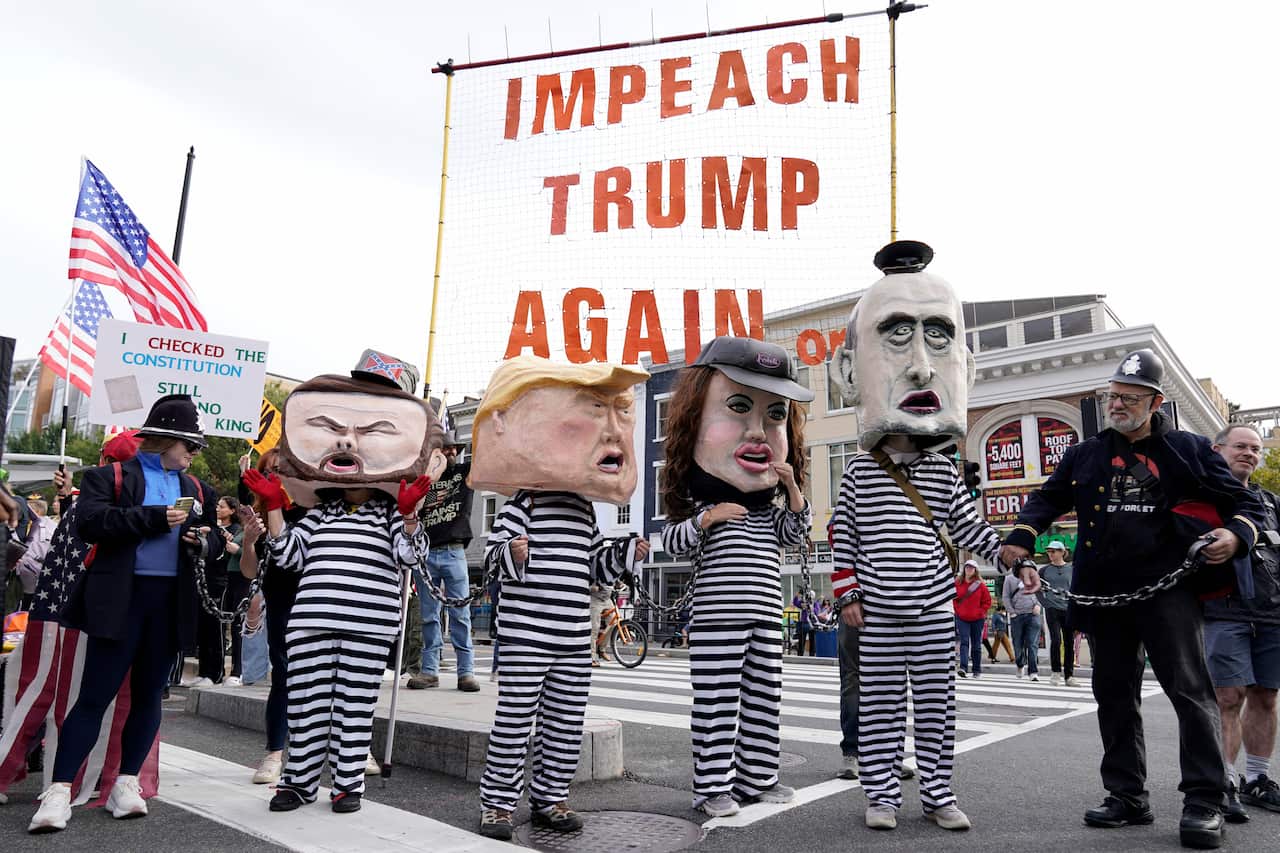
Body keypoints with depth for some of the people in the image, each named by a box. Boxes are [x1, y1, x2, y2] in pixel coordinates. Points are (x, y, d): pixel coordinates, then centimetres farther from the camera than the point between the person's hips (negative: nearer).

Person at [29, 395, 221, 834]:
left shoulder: (197, 490, 14)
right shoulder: (109, 476, 1)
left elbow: (213, 544, 16)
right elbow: (91, 522, -14)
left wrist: (203, 543, -8)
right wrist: (156, 518, -19)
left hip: (172, 601, 4)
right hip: (120, 599, -4)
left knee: (148, 694, 10)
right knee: (95, 695, -3)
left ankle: (126, 783, 20)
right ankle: (59, 790, 6)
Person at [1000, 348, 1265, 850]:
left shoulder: (1189, 450, 6)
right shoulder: (1084, 455, 13)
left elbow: (1244, 503, 9)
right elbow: (1048, 499, 14)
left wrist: (1236, 535, -13)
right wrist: (1021, 537, -5)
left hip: (1168, 590, -3)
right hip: (1106, 595, 4)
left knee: (1189, 689, -7)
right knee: (1114, 696, 8)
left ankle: (1205, 803, 4)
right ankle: (1127, 797, 19)